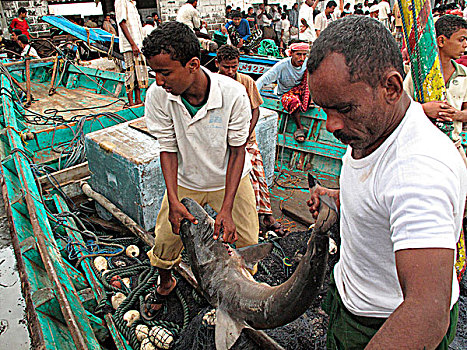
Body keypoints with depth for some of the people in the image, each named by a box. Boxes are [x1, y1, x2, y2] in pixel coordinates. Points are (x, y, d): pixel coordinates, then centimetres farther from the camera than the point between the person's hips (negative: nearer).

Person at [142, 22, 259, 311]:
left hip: (230, 180, -1)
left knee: (247, 246, 4)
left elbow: (237, 150, -19)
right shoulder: (158, 95, -22)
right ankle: (165, 283, 42)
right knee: (166, 242, 8)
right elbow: (168, 150, -12)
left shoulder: (234, 93, -29)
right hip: (185, 182, 2)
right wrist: (173, 201, -23)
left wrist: (226, 209, -24)